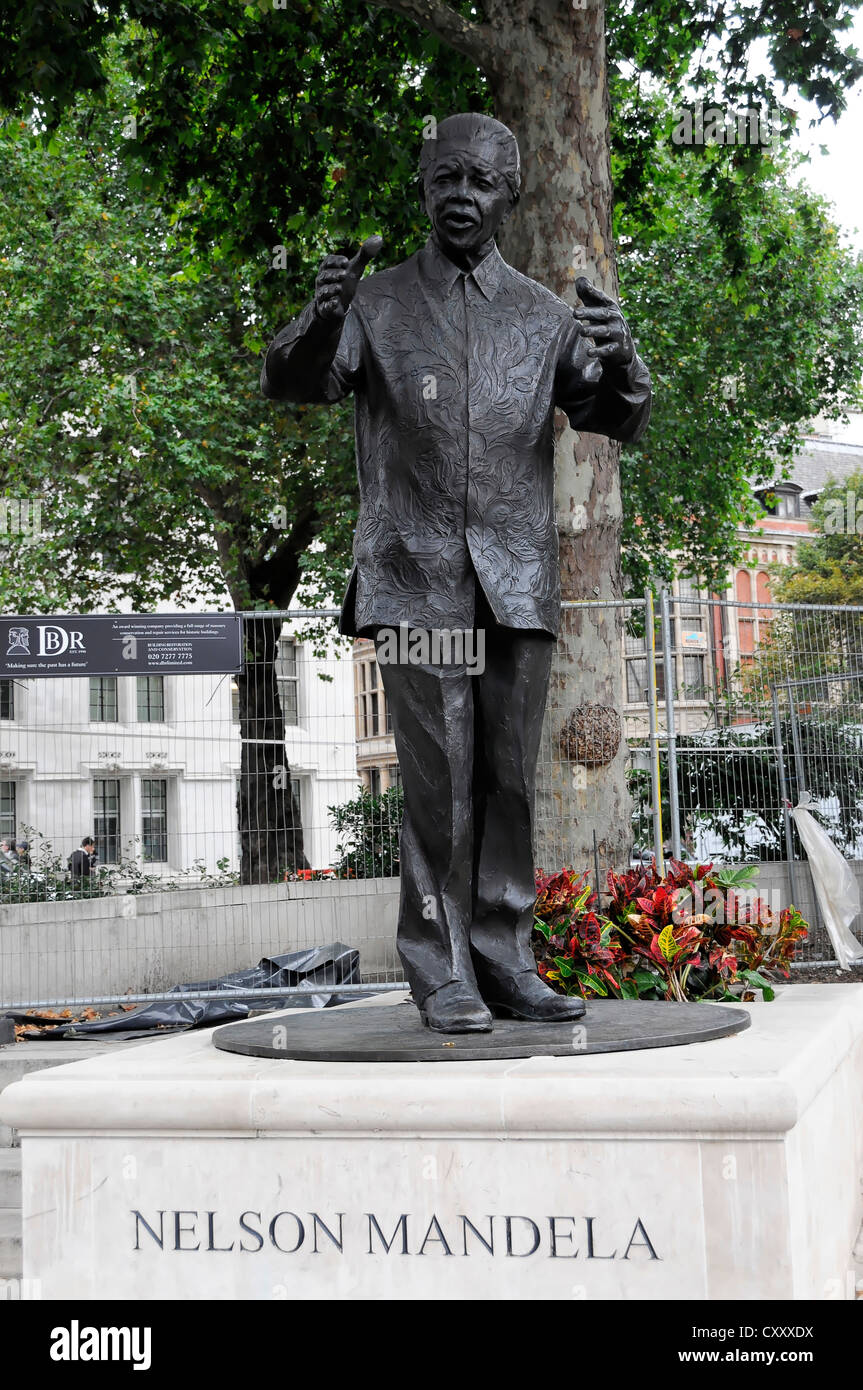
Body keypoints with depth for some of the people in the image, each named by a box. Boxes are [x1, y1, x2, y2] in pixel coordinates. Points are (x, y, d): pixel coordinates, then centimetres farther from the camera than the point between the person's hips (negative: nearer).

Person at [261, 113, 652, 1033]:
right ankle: (442, 977, 0)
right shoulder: (378, 305, 11)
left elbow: (617, 420, 8)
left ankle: (504, 966, 9)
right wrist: (319, 321, -26)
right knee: (438, 784, -7)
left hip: (518, 582, 3)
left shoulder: (544, 317, 17)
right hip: (416, 577, -2)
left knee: (510, 784, 3)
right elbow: (293, 382, -3)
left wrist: (620, 362, -15)